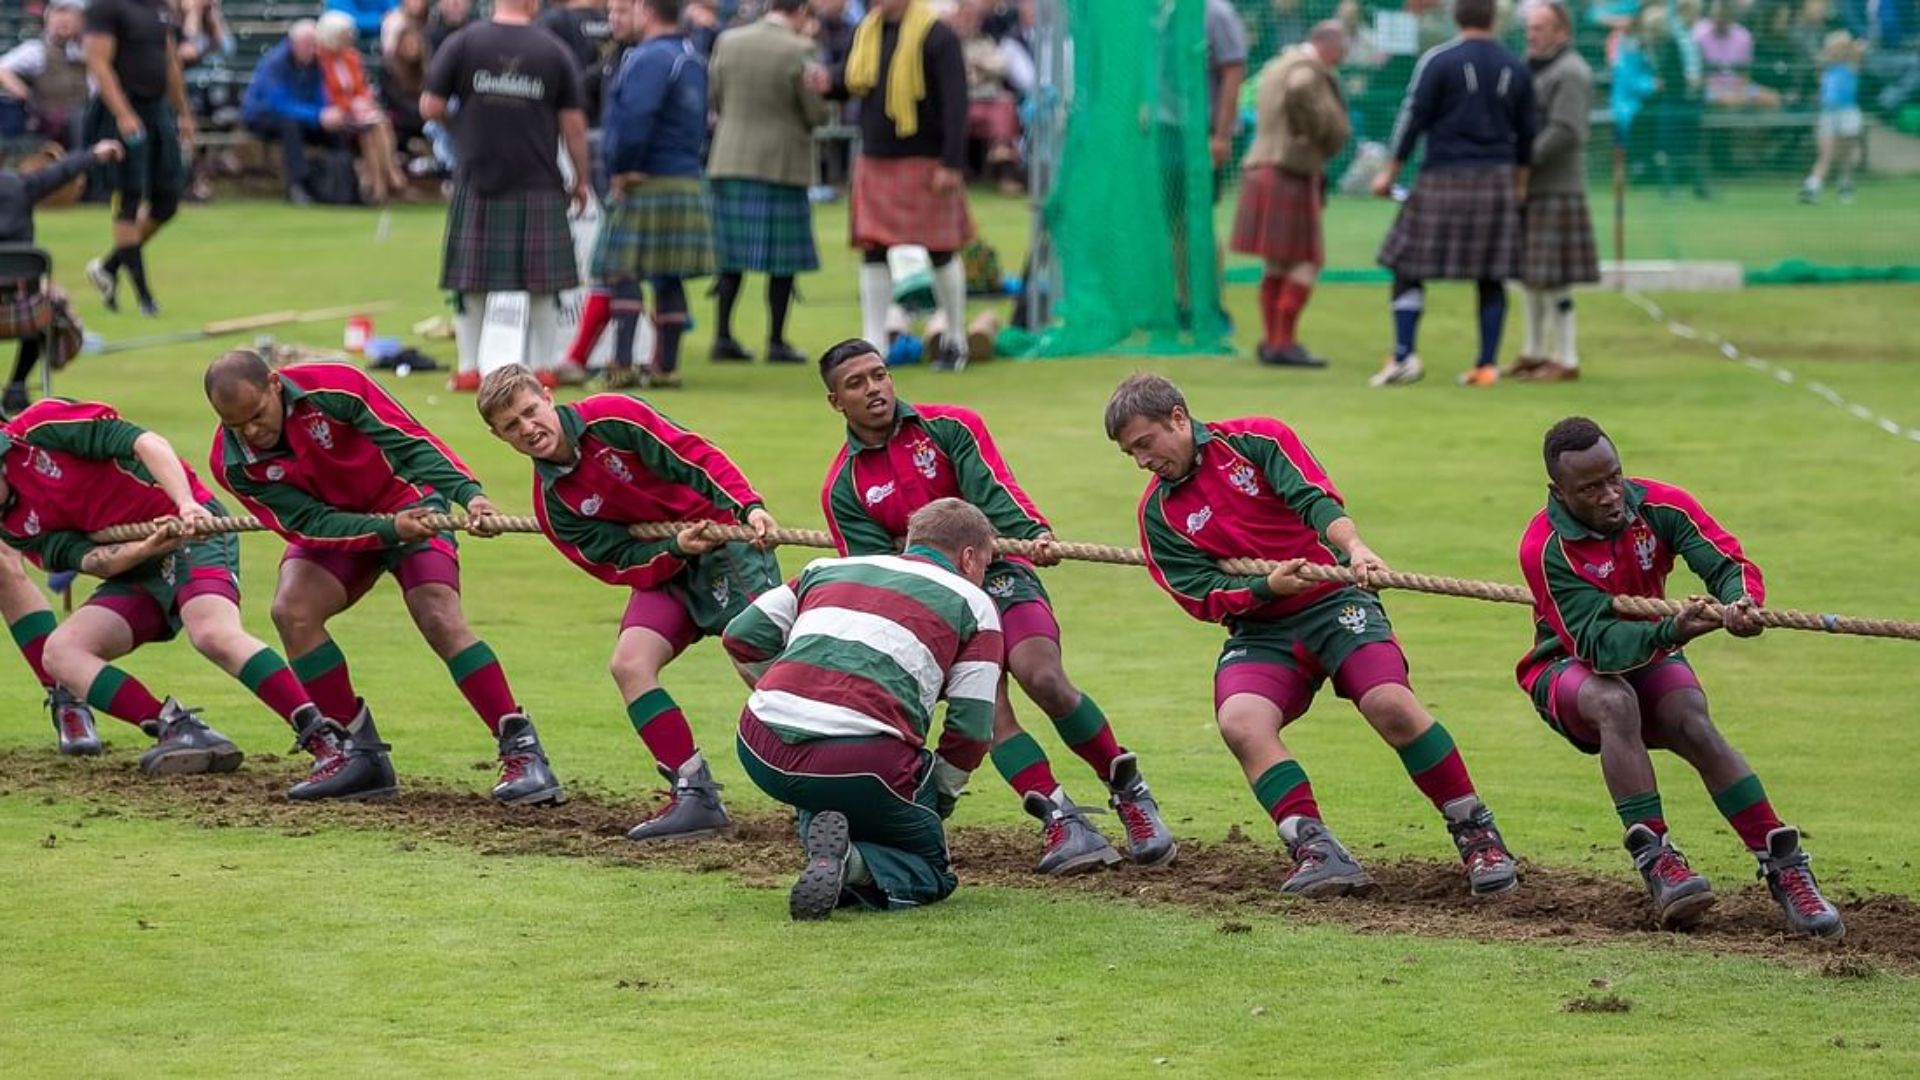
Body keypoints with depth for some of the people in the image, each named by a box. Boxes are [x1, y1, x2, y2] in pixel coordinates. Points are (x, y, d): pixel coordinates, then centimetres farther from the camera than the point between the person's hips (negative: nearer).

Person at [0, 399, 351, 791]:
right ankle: (178, 729, -20)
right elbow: (88, 560, -4)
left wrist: (187, 504, -28)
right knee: (60, 652, -10)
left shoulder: (39, 427, -8)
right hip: (134, 568, 7)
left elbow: (147, 443, -13)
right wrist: (147, 548, -24)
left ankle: (327, 742, -35)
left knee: (213, 634, -31)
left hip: (194, 527, -7)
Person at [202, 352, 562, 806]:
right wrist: (387, 530, -35)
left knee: (440, 620, -21)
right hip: (333, 525, 3)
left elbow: (412, 443, -23)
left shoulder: (335, 387, -27)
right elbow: (309, 524, -21)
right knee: (291, 611, -21)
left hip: (408, 504, -3)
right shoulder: (232, 463, -19)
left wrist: (468, 492, -36)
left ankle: (522, 750, -18)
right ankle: (363, 753, -9)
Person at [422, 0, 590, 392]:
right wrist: (580, 180, 11)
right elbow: (573, 124, 0)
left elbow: (430, 107, -5)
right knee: (541, 285, 8)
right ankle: (542, 367, 11)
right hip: (539, 184, 0)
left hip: (477, 183, 0)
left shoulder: (462, 44, -2)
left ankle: (470, 369, 10)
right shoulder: (553, 51, -2)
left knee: (472, 283, 8)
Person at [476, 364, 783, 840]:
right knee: (629, 662, -14)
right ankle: (695, 794, -10)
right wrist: (676, 549, -23)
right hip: (664, 568, 5)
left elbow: (696, 456, -14)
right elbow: (621, 565, -5)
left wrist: (749, 505, -26)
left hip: (725, 538, -5)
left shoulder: (613, 417, -14)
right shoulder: (554, 504, -1)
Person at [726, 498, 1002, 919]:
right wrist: (937, 802, 23)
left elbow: (743, 636, 21)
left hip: (762, 753, 5)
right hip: (865, 764, -5)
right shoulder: (973, 604, 14)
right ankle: (852, 862, -14)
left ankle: (818, 832, 6)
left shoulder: (830, 567, 25)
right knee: (930, 868, 17)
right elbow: (971, 730, 8)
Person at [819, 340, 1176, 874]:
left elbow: (992, 496, -9)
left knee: (1043, 677, -25)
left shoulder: (950, 427, 3)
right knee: (987, 704, -24)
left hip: (999, 574, -1)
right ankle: (1064, 825, -27)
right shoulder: (842, 489, 5)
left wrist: (1034, 534, -29)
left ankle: (1129, 794, -12)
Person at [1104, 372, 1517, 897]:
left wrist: (1353, 546, -34)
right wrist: (1268, 587, -18)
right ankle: (1315, 851, -27)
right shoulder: (1158, 513, 6)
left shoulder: (1255, 439, -1)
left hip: (1333, 601, -3)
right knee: (1240, 722, -28)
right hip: (1259, 632, 3)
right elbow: (1204, 597, 0)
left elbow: (1314, 498, -15)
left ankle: (1476, 834, -11)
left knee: (1391, 704, -25)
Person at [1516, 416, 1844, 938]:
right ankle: (1656, 862, -38)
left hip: (1651, 658, 3)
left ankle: (1784, 869, -31)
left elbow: (1730, 563, -20)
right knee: (1616, 703, -37)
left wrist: (1741, 602, -45)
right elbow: (1595, 643, -33)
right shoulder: (1545, 547, -25)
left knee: (1695, 726, -28)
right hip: (1568, 668, -2)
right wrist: (1671, 632, -49)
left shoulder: (1659, 505, -15)